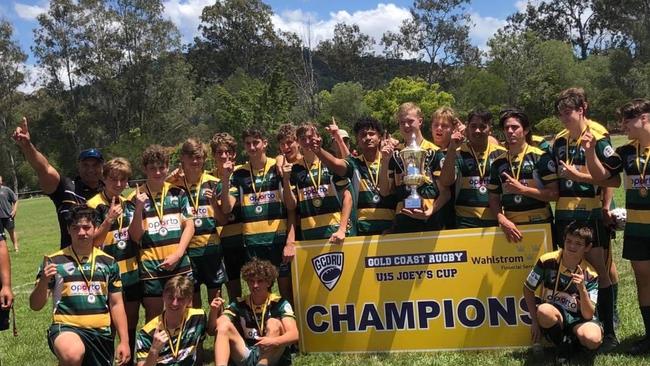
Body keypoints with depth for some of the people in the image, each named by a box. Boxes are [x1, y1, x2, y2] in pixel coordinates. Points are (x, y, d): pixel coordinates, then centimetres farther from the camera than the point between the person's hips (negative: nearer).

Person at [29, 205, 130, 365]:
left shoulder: (108, 262, 8)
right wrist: (43, 282, -20)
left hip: (101, 333, 4)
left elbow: (116, 304, 11)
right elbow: (35, 306, 0)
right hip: (66, 328, -4)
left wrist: (124, 341, 5)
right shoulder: (54, 261, 0)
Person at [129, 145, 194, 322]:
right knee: (154, 318, 3)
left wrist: (177, 255, -8)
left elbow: (189, 225, 4)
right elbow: (135, 236, -4)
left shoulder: (178, 193, 7)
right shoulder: (136, 197, 0)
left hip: (180, 265, 2)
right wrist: (139, 209, -18)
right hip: (151, 267, -2)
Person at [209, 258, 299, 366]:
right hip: (245, 357, 3)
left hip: (272, 356, -3)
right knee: (224, 325, -16)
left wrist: (273, 341, -38)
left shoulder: (280, 304, -4)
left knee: (274, 324, -24)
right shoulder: (239, 304, 6)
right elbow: (212, 331, 2)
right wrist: (214, 311, -19)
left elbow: (294, 335, -17)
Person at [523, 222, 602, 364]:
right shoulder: (547, 261, -11)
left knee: (593, 339, -34)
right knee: (544, 310, -37)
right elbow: (528, 289, 2)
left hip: (578, 319, 0)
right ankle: (563, 345, -7)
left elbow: (588, 315, -15)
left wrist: (582, 288, -30)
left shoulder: (590, 275, -11)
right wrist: (535, 321, -3)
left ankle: (572, 337, 4)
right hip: (553, 315, 0)